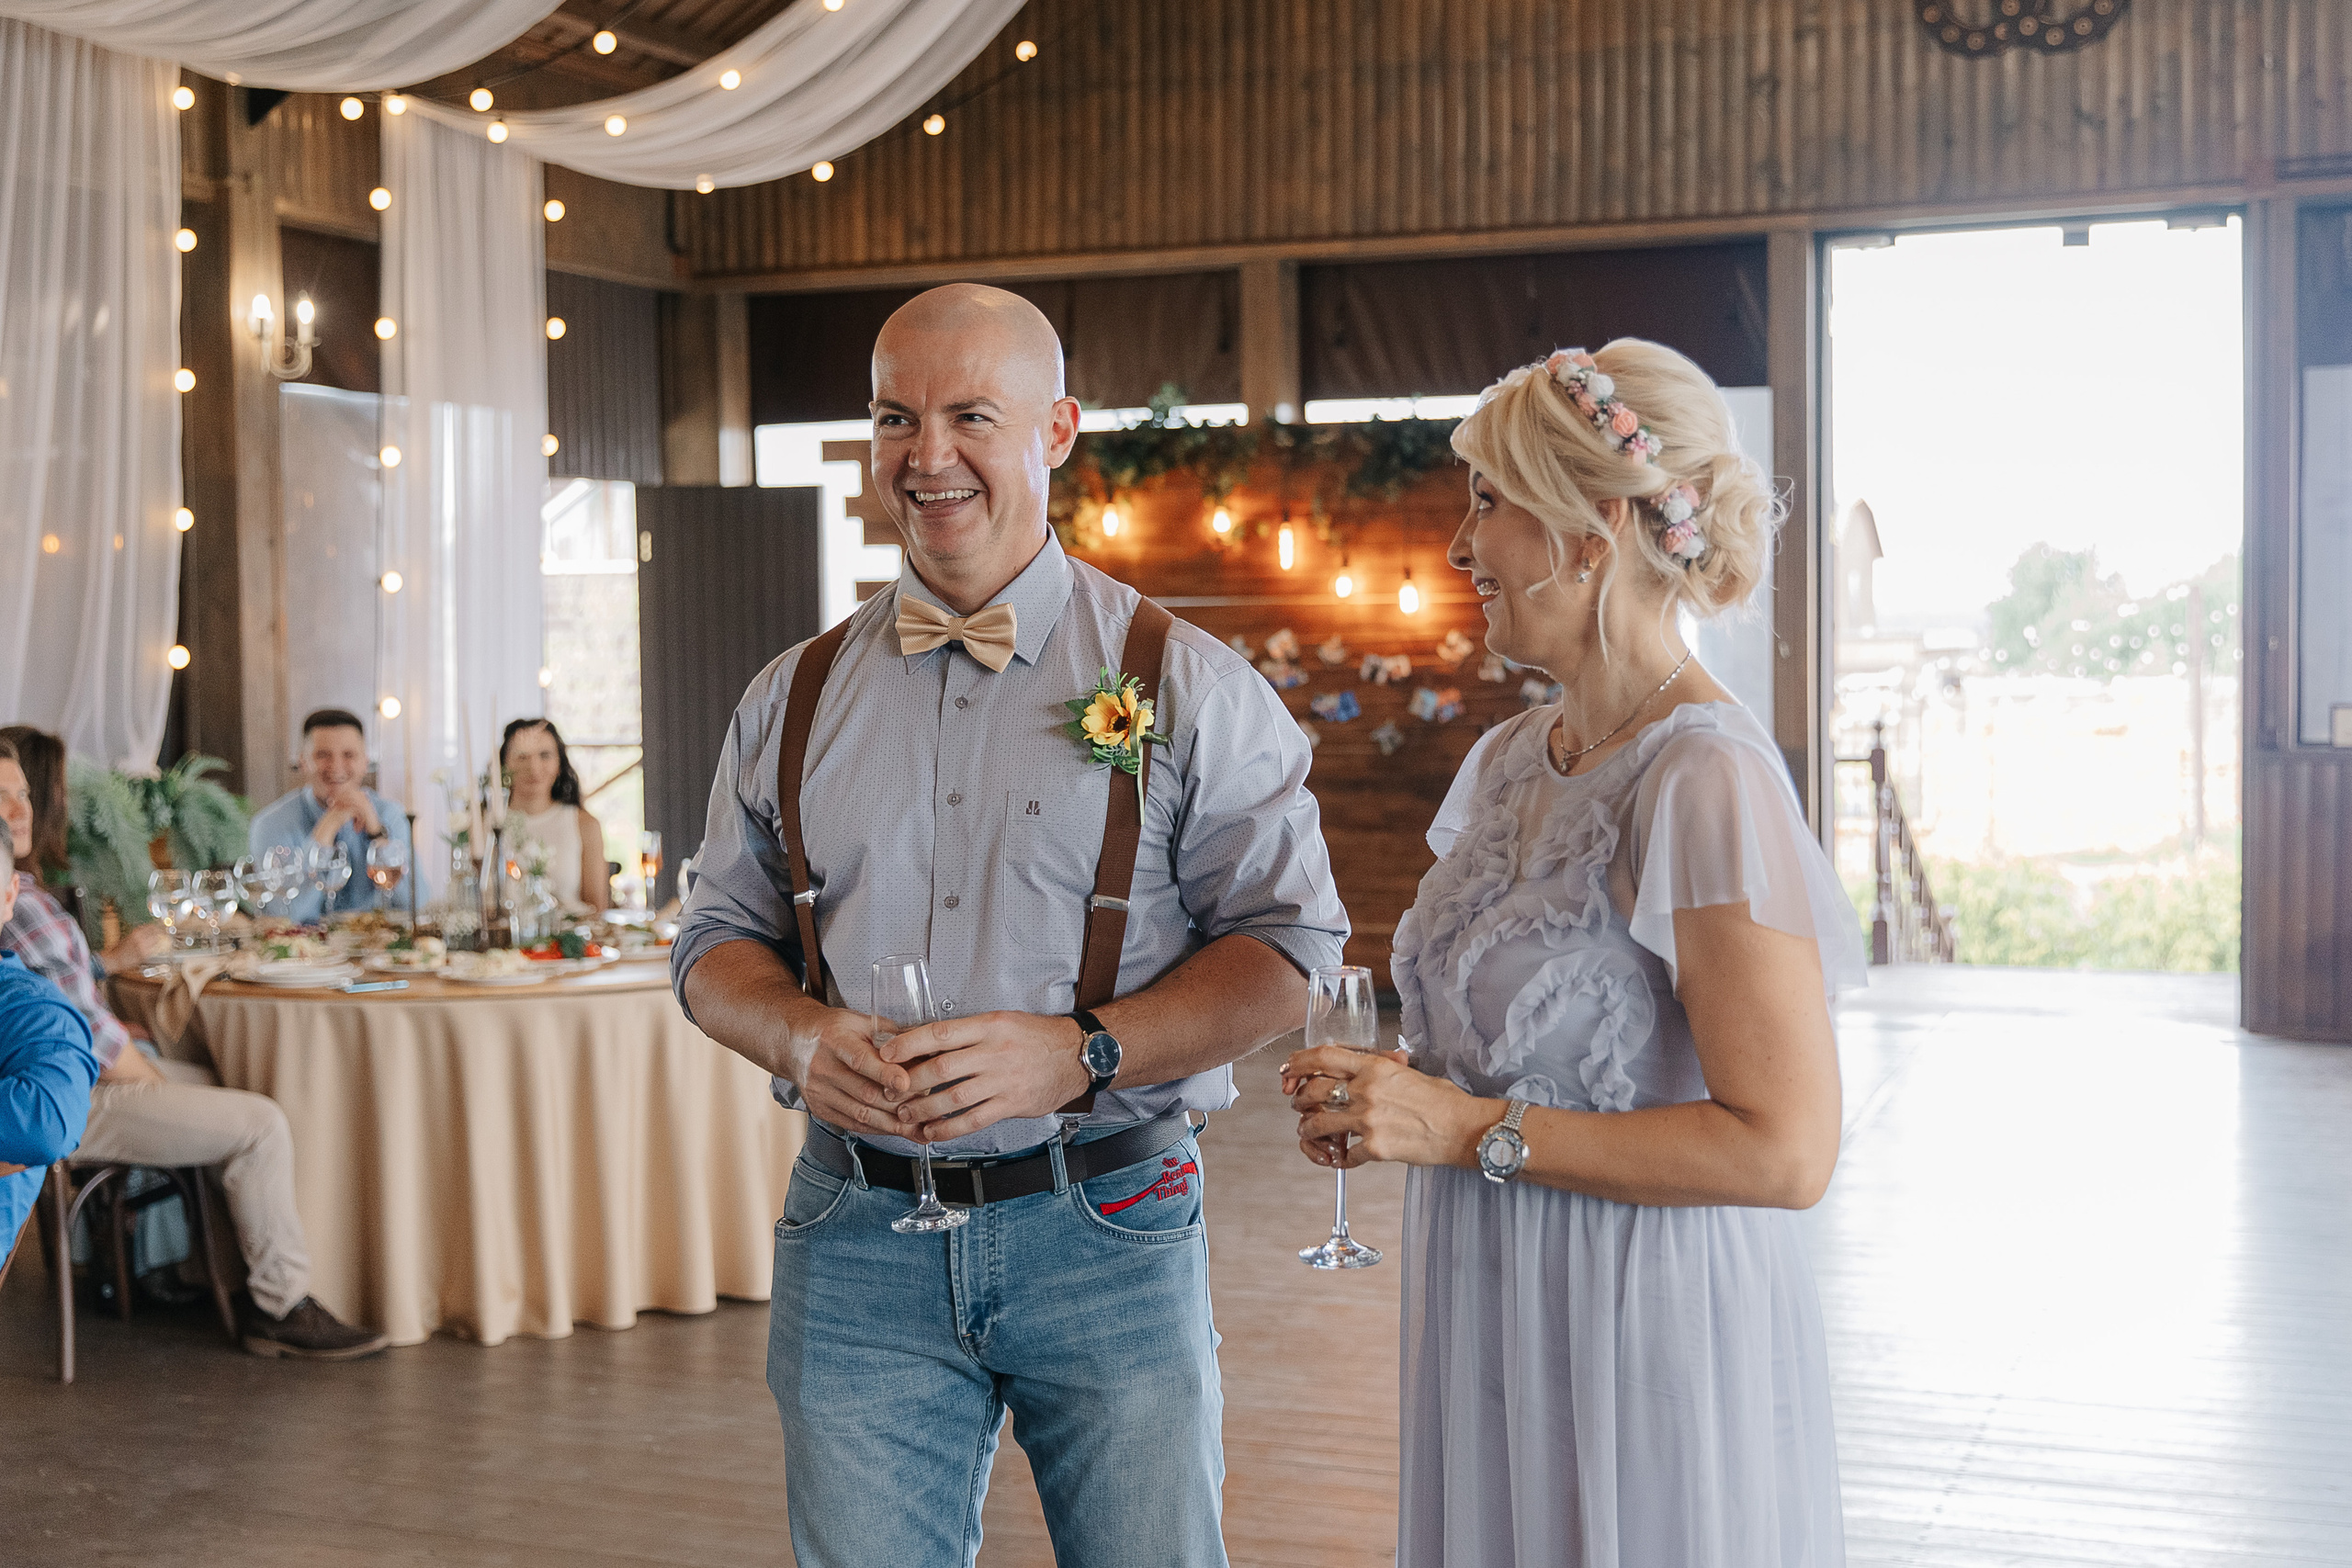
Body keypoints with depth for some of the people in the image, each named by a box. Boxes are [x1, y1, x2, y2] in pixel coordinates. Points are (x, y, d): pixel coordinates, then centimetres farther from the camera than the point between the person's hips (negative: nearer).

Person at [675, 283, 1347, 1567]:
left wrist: (1079, 1052, -18)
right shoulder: (792, 702, 9)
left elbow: (1289, 944, -4)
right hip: (858, 1235, 2)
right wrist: (802, 1037, -9)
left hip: (1104, 1229, -2)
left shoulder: (1185, 684, -1)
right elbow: (719, 937, 14)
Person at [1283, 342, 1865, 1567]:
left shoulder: (1706, 778, -19)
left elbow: (1783, 1149, -23)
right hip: (1495, 1330, 8)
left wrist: (1468, 1130, -21)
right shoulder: (1509, 760, 7)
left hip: (1647, 1340, -8)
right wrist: (1385, 1092, 0)